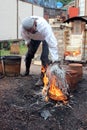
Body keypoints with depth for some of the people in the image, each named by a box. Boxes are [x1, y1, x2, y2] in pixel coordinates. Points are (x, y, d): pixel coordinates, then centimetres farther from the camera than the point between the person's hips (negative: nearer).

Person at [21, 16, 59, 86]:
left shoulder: (44, 26, -47)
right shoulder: (24, 26, -33)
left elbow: (52, 43, -50)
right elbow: (24, 33, -5)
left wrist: (55, 60, -52)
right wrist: (27, 41, -2)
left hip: (46, 37, -4)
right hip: (34, 38, 5)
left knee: (44, 57, -17)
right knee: (29, 54, 10)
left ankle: (42, 78, -5)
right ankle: (27, 71, 35)